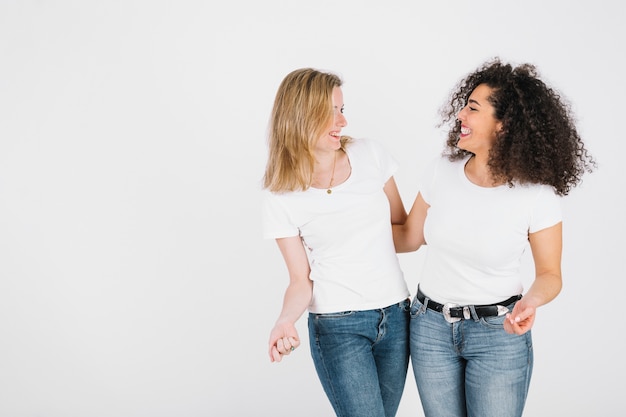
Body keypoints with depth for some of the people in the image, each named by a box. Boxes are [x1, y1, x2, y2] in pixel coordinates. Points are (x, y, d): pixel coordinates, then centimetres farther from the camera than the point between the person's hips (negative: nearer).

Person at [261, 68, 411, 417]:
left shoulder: (370, 154, 0)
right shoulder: (282, 195, -7)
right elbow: (301, 280, -6)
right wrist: (286, 321, -23)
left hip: (396, 317, 4)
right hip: (338, 326, -4)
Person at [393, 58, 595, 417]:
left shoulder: (538, 196, -16)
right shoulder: (441, 172, -6)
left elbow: (549, 274, -6)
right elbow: (411, 236, 7)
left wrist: (531, 301, -27)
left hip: (499, 334, -3)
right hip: (431, 327, 3)